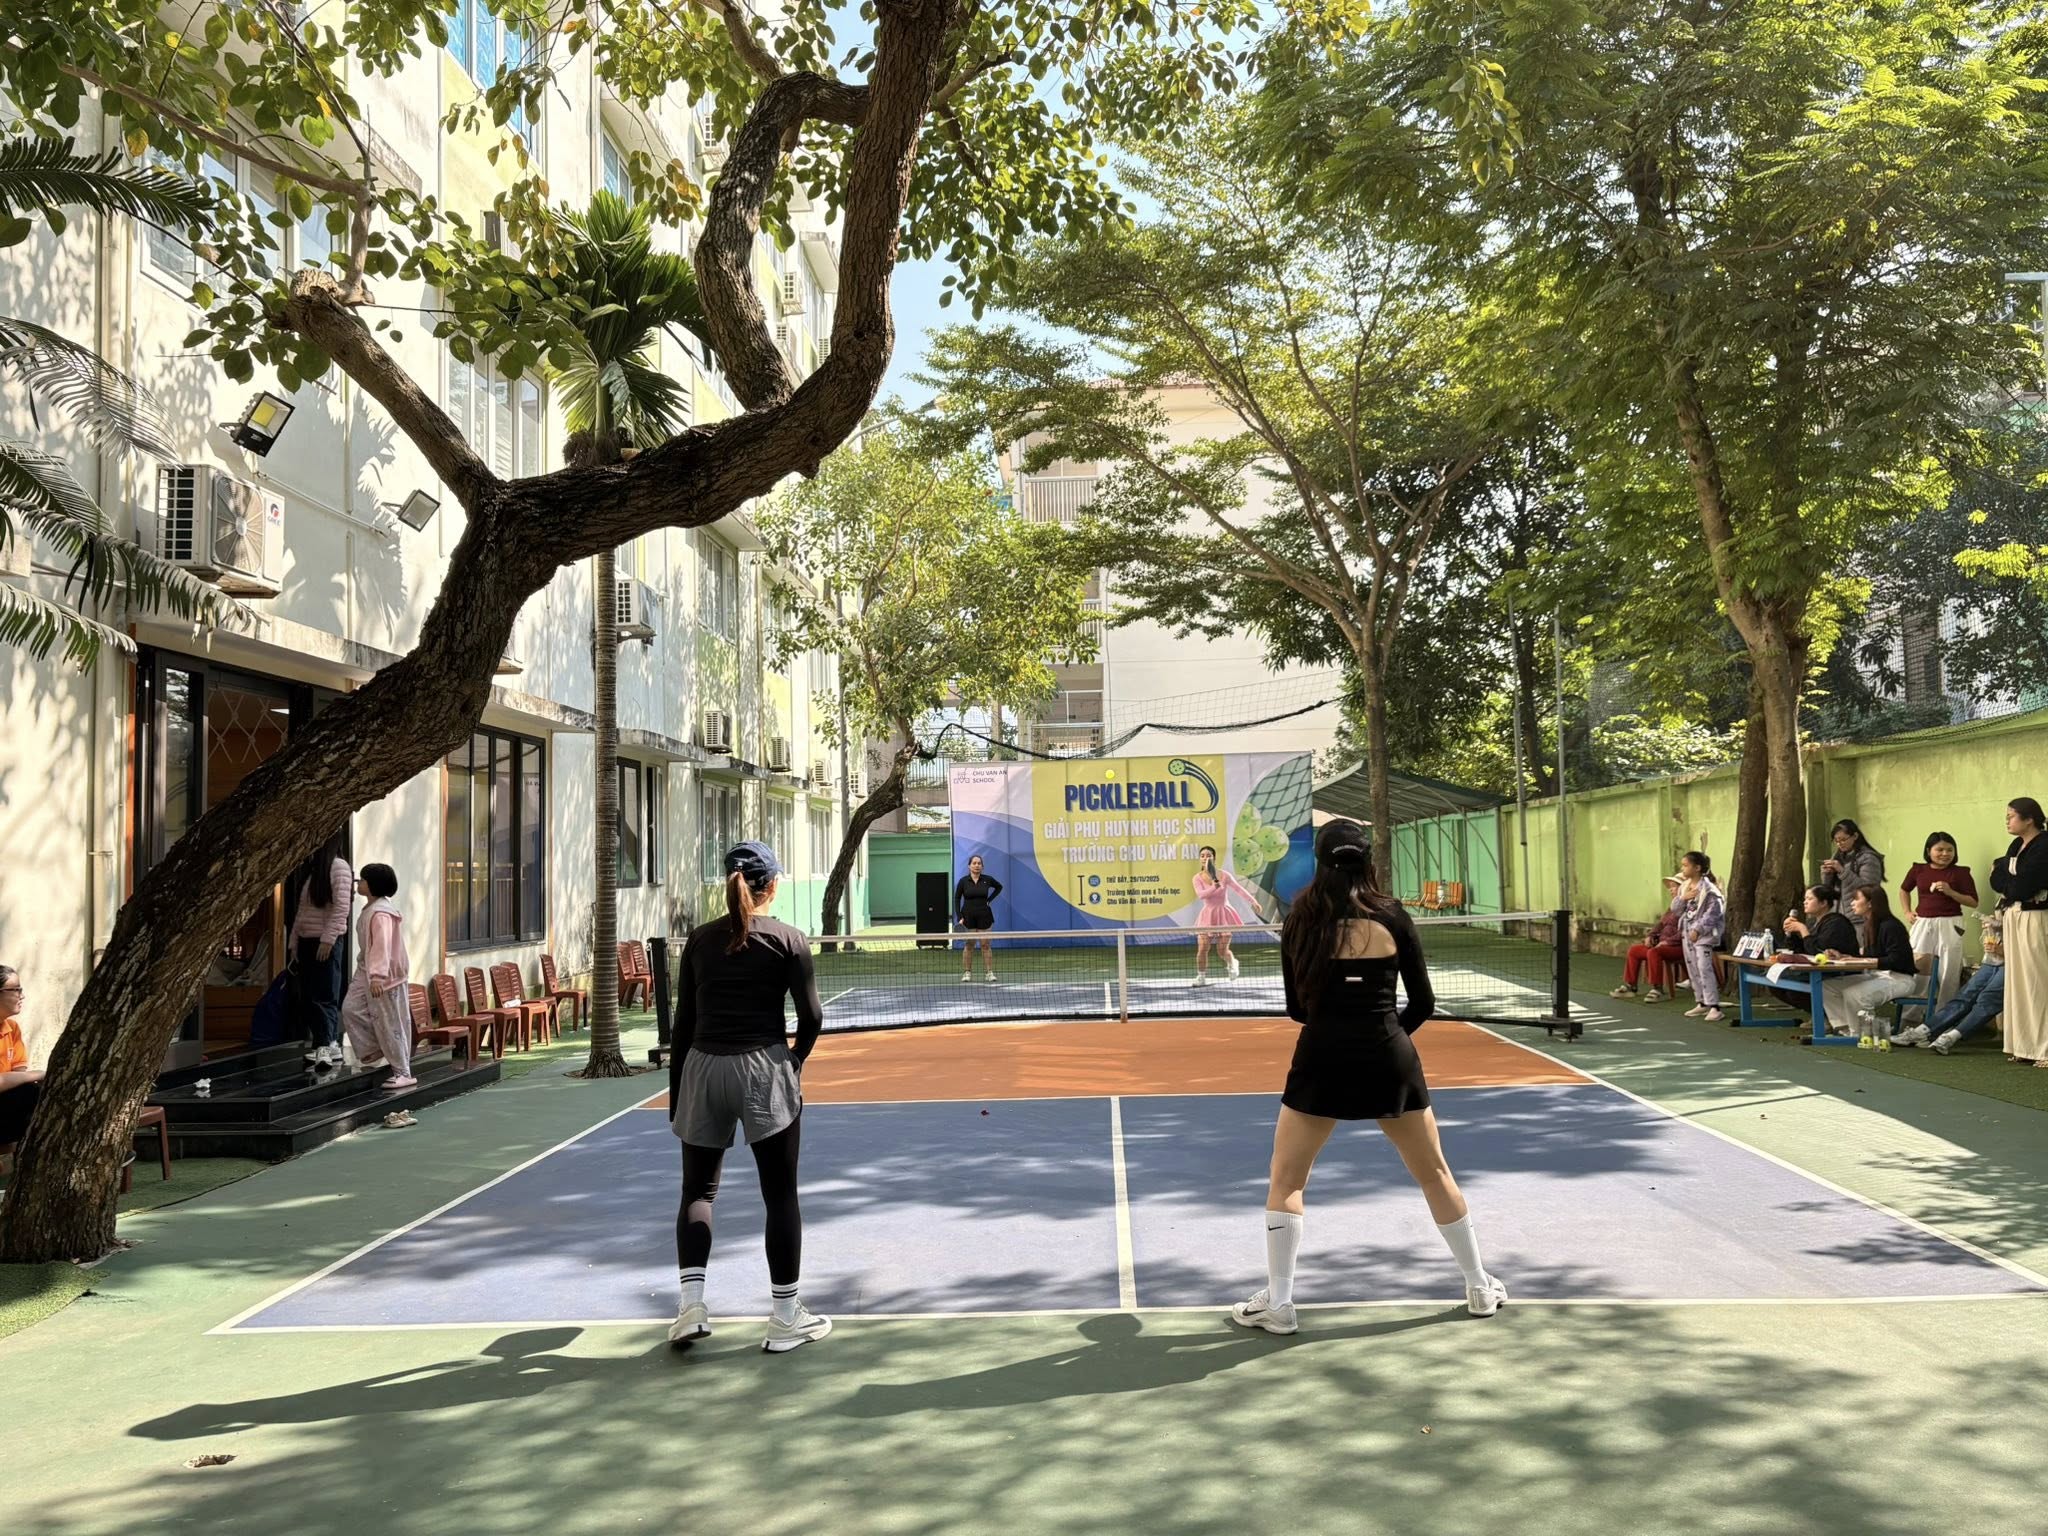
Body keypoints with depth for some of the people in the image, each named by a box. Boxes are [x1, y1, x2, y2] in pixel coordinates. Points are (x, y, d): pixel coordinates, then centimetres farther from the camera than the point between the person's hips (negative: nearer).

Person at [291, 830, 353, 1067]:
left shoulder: (338, 866, -7)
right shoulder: (310, 868, 18)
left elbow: (342, 907, -14)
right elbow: (301, 909, 19)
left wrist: (328, 940, -18)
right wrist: (294, 940, 15)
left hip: (325, 942, -8)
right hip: (307, 941, 8)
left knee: (324, 997, -10)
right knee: (307, 998, 6)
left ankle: (327, 1046, -11)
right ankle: (324, 1045, 10)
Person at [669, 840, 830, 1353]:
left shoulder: (700, 939, 6)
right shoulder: (788, 940, -2)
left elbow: (685, 1019, 8)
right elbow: (812, 1017, -5)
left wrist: (676, 1092, 14)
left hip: (703, 1066, 3)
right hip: (764, 1067, -3)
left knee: (698, 1189, 15)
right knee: (780, 1194, 6)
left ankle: (691, 1300, 0)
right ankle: (786, 1317, 12)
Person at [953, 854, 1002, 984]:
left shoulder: (987, 880, -2)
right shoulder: (963, 881, -5)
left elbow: (999, 887, 17)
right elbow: (957, 899, -1)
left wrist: (989, 900, 5)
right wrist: (959, 917, -8)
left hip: (984, 916, 1)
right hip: (968, 916, -1)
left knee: (985, 945, 1)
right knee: (968, 945, 3)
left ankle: (989, 973, 3)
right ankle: (967, 973, 10)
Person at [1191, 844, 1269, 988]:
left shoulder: (1223, 875, -6)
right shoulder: (1198, 878, -5)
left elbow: (1239, 888, -4)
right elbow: (1200, 895, -20)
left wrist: (1254, 901, -10)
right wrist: (1214, 887, -34)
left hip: (1223, 913, -1)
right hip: (1208, 915, 1)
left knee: (1222, 951, -4)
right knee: (1202, 948, -10)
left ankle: (1231, 962, 32)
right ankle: (1201, 977, 6)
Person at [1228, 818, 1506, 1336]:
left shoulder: (1302, 920, 1)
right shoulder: (1393, 918, 0)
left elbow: (1297, 1008, 8)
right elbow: (1422, 1004, 3)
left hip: (1322, 1060, -1)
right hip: (1389, 1060, 1)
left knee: (1285, 1181, 12)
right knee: (1434, 1174, 18)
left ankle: (1277, 1302, 8)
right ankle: (1480, 1288, 28)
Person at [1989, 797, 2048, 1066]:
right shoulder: (2017, 845, 13)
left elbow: (2020, 888, -20)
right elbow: (1996, 880, 8)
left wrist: (2006, 881, -2)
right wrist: (2013, 883, -9)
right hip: (2013, 919, 9)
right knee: (2018, 981, 9)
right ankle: (2024, 1045, 14)